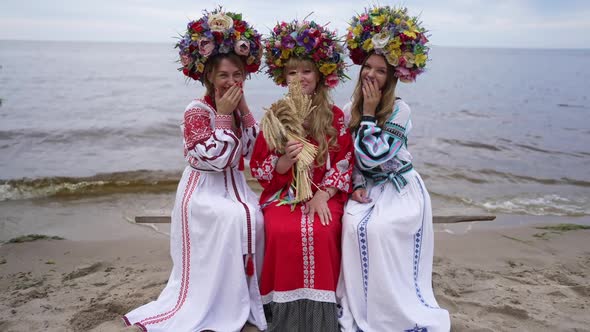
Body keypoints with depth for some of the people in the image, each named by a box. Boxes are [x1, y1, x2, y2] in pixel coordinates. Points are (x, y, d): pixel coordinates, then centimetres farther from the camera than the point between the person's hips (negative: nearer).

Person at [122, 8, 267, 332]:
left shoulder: (237, 108, 9)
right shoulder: (196, 111, -13)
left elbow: (256, 150, 1)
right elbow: (217, 158, -23)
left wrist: (243, 109, -5)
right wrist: (224, 115, -20)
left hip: (234, 186, 7)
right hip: (203, 189, -6)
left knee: (255, 217, -17)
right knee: (234, 217, -29)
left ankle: (245, 298, -1)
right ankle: (214, 306, -15)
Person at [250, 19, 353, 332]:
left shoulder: (335, 117, 3)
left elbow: (344, 164, 0)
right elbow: (260, 169, 2)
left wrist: (322, 195, -13)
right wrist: (286, 159, -18)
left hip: (324, 194, 0)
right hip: (283, 194, 1)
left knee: (319, 232, -29)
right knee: (282, 231, -29)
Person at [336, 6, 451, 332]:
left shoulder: (400, 110, -15)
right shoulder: (349, 109, 1)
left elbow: (372, 156, -23)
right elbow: (349, 158, 5)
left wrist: (369, 113, -20)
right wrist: (357, 186, -11)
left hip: (400, 188, -4)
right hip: (368, 186, 4)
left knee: (381, 229, -29)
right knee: (355, 226, -24)